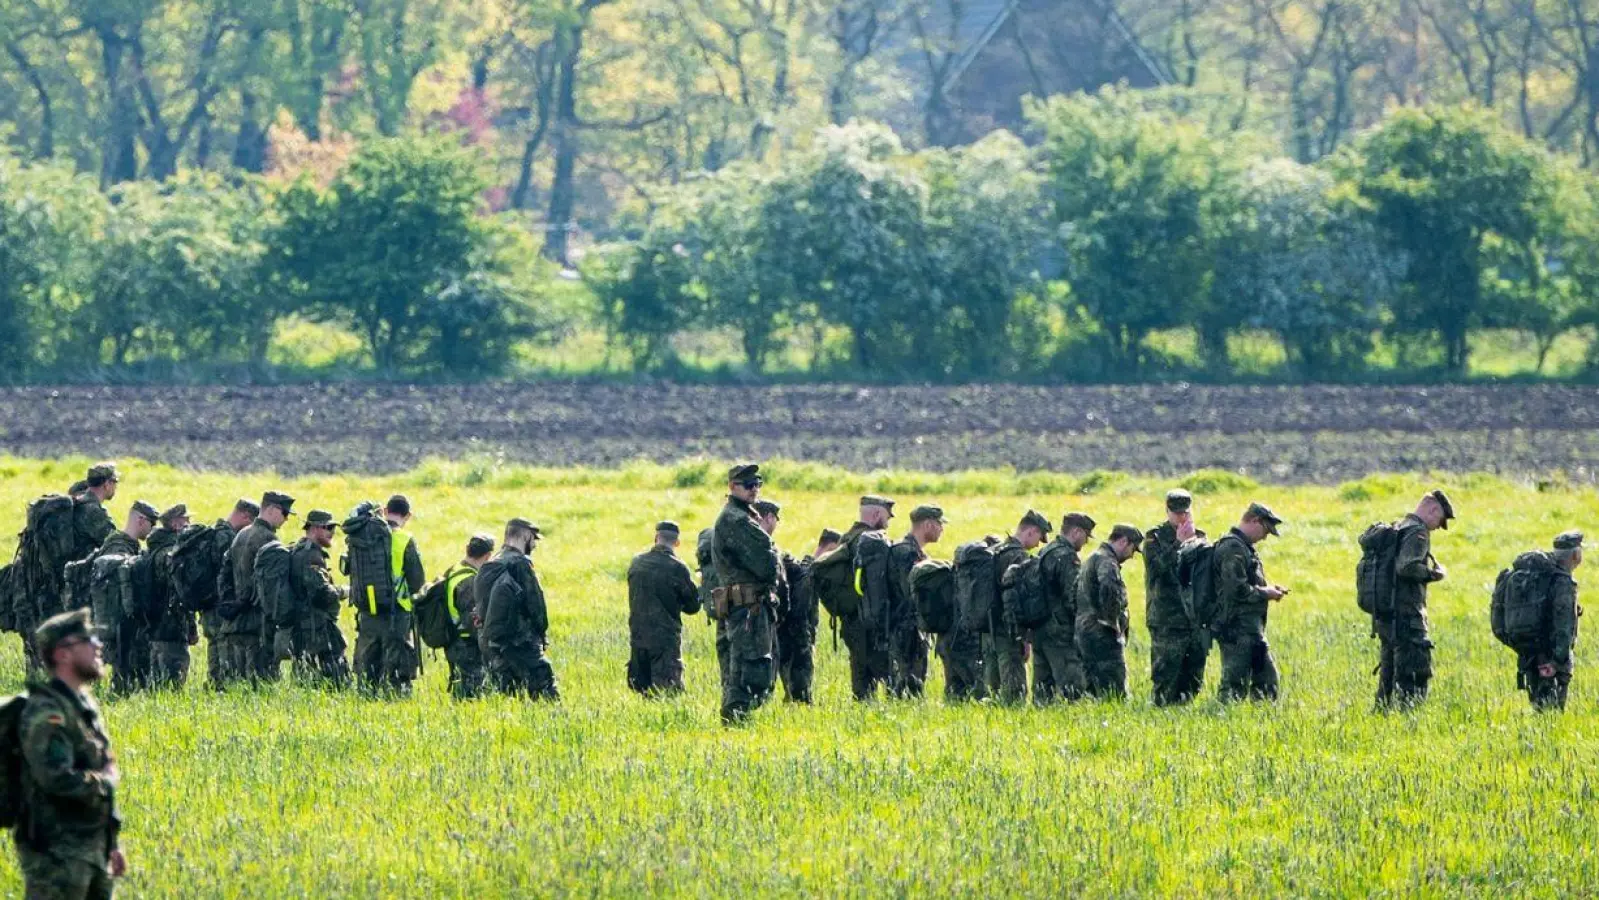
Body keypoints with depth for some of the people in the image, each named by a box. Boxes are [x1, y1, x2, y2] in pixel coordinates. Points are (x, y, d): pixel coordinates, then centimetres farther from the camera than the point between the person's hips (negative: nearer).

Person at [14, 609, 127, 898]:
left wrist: (113, 843, 22)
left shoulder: (85, 705, 14)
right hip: (56, 857, -9)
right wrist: (107, 780, -11)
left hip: (94, 850, 9)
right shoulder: (47, 713, -17)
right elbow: (58, 779, -28)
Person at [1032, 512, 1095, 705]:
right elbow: (1073, 597, -18)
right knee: (1071, 688, -10)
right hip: (1061, 633, -9)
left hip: (1039, 631, 9)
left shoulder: (1043, 554, 16)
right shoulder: (1067, 557, -13)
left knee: (1043, 688, 12)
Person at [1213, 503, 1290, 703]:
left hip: (1252, 628, 11)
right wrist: (1264, 593, -10)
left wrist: (1268, 589, 12)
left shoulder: (1243, 547, 19)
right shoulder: (1233, 548, -15)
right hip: (1238, 628, -11)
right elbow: (1237, 590, -23)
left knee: (1267, 677, 13)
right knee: (1236, 680, -9)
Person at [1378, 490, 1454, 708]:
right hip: (1406, 615, -9)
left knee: (1389, 673, 15)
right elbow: (1407, 567, -25)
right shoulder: (1417, 532, -12)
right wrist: (1433, 574, -11)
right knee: (1415, 676, -9)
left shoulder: (1397, 529, 17)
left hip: (1385, 615, 9)